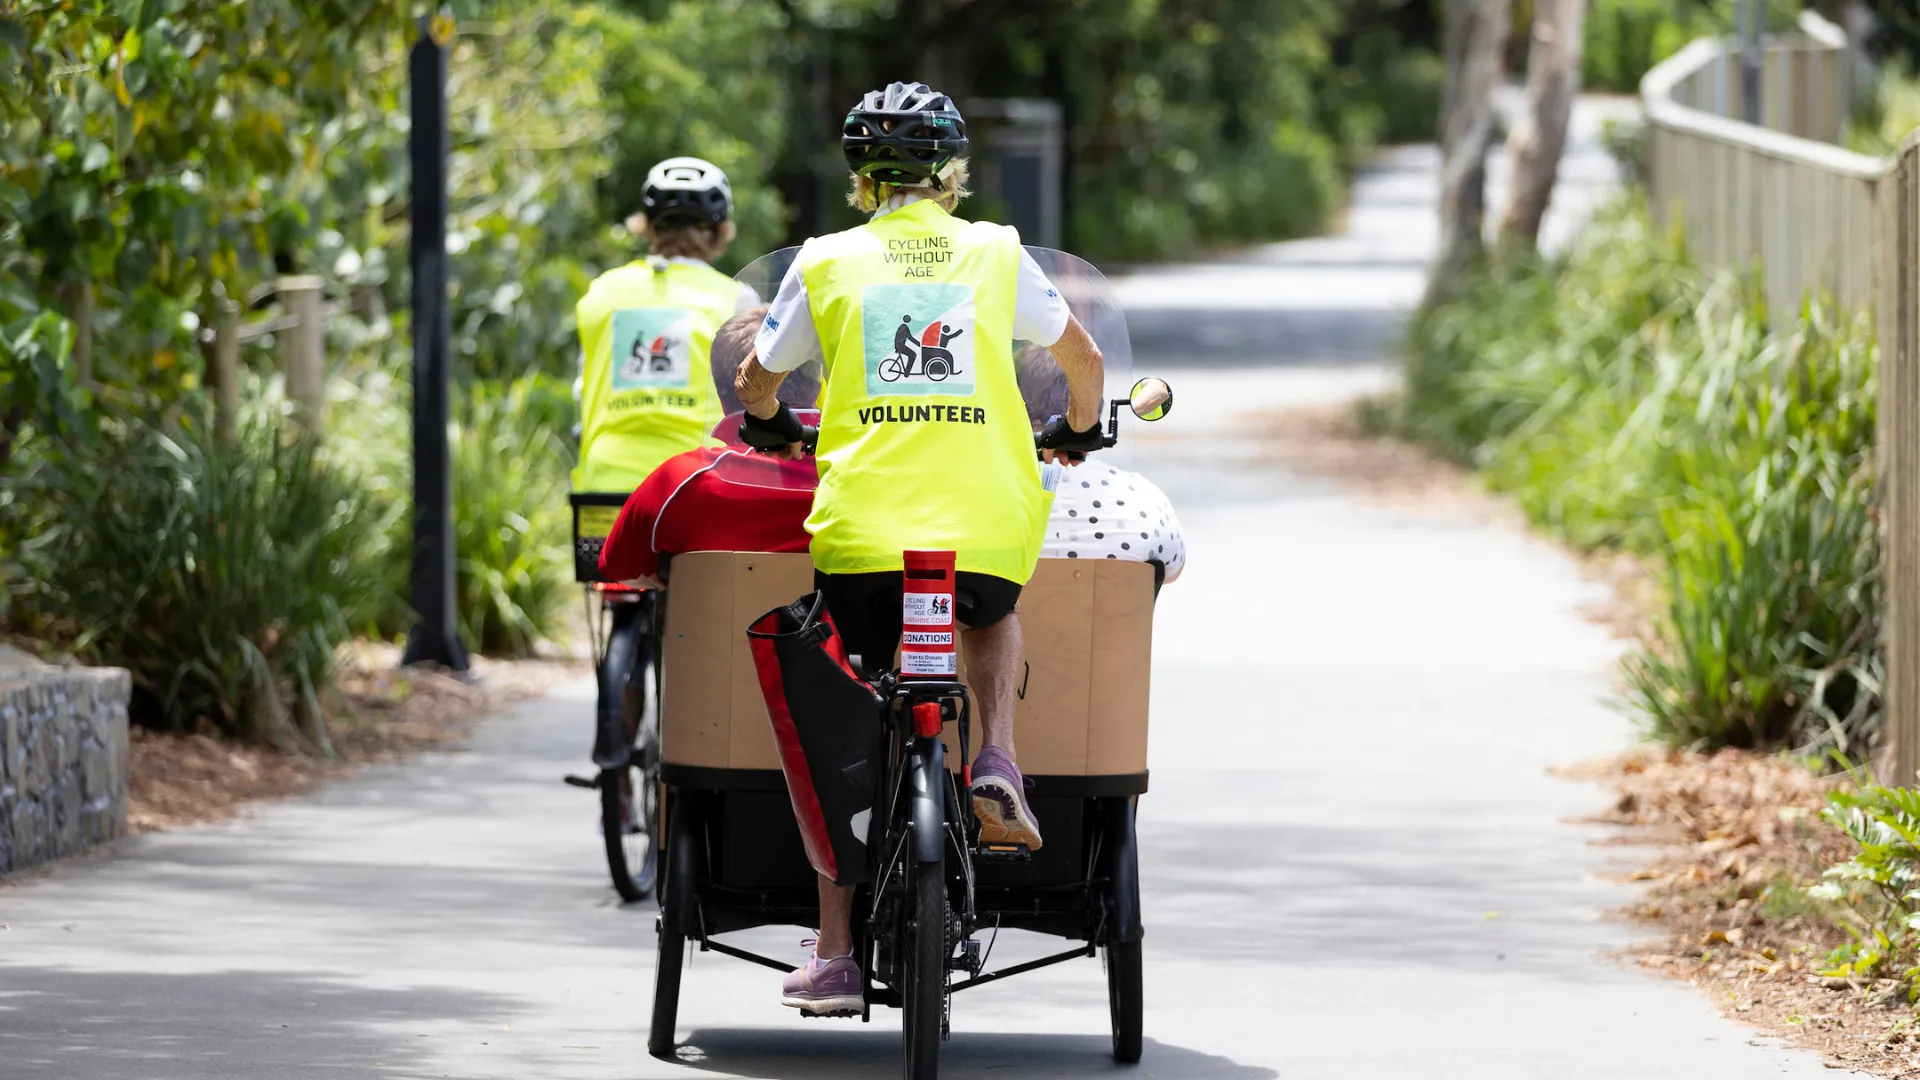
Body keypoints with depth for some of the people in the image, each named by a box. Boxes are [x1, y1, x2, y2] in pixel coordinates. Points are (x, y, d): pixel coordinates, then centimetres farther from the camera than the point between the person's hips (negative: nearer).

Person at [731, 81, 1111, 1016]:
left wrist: (775, 427, 44)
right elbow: (1082, 357, 26)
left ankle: (835, 956, 8)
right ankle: (996, 764, 8)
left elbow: (755, 381, 21)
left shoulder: (827, 262, 8)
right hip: (989, 520, 1)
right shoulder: (996, 253, 11)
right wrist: (1078, 432, 46)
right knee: (994, 615, 35)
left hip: (862, 530, -1)